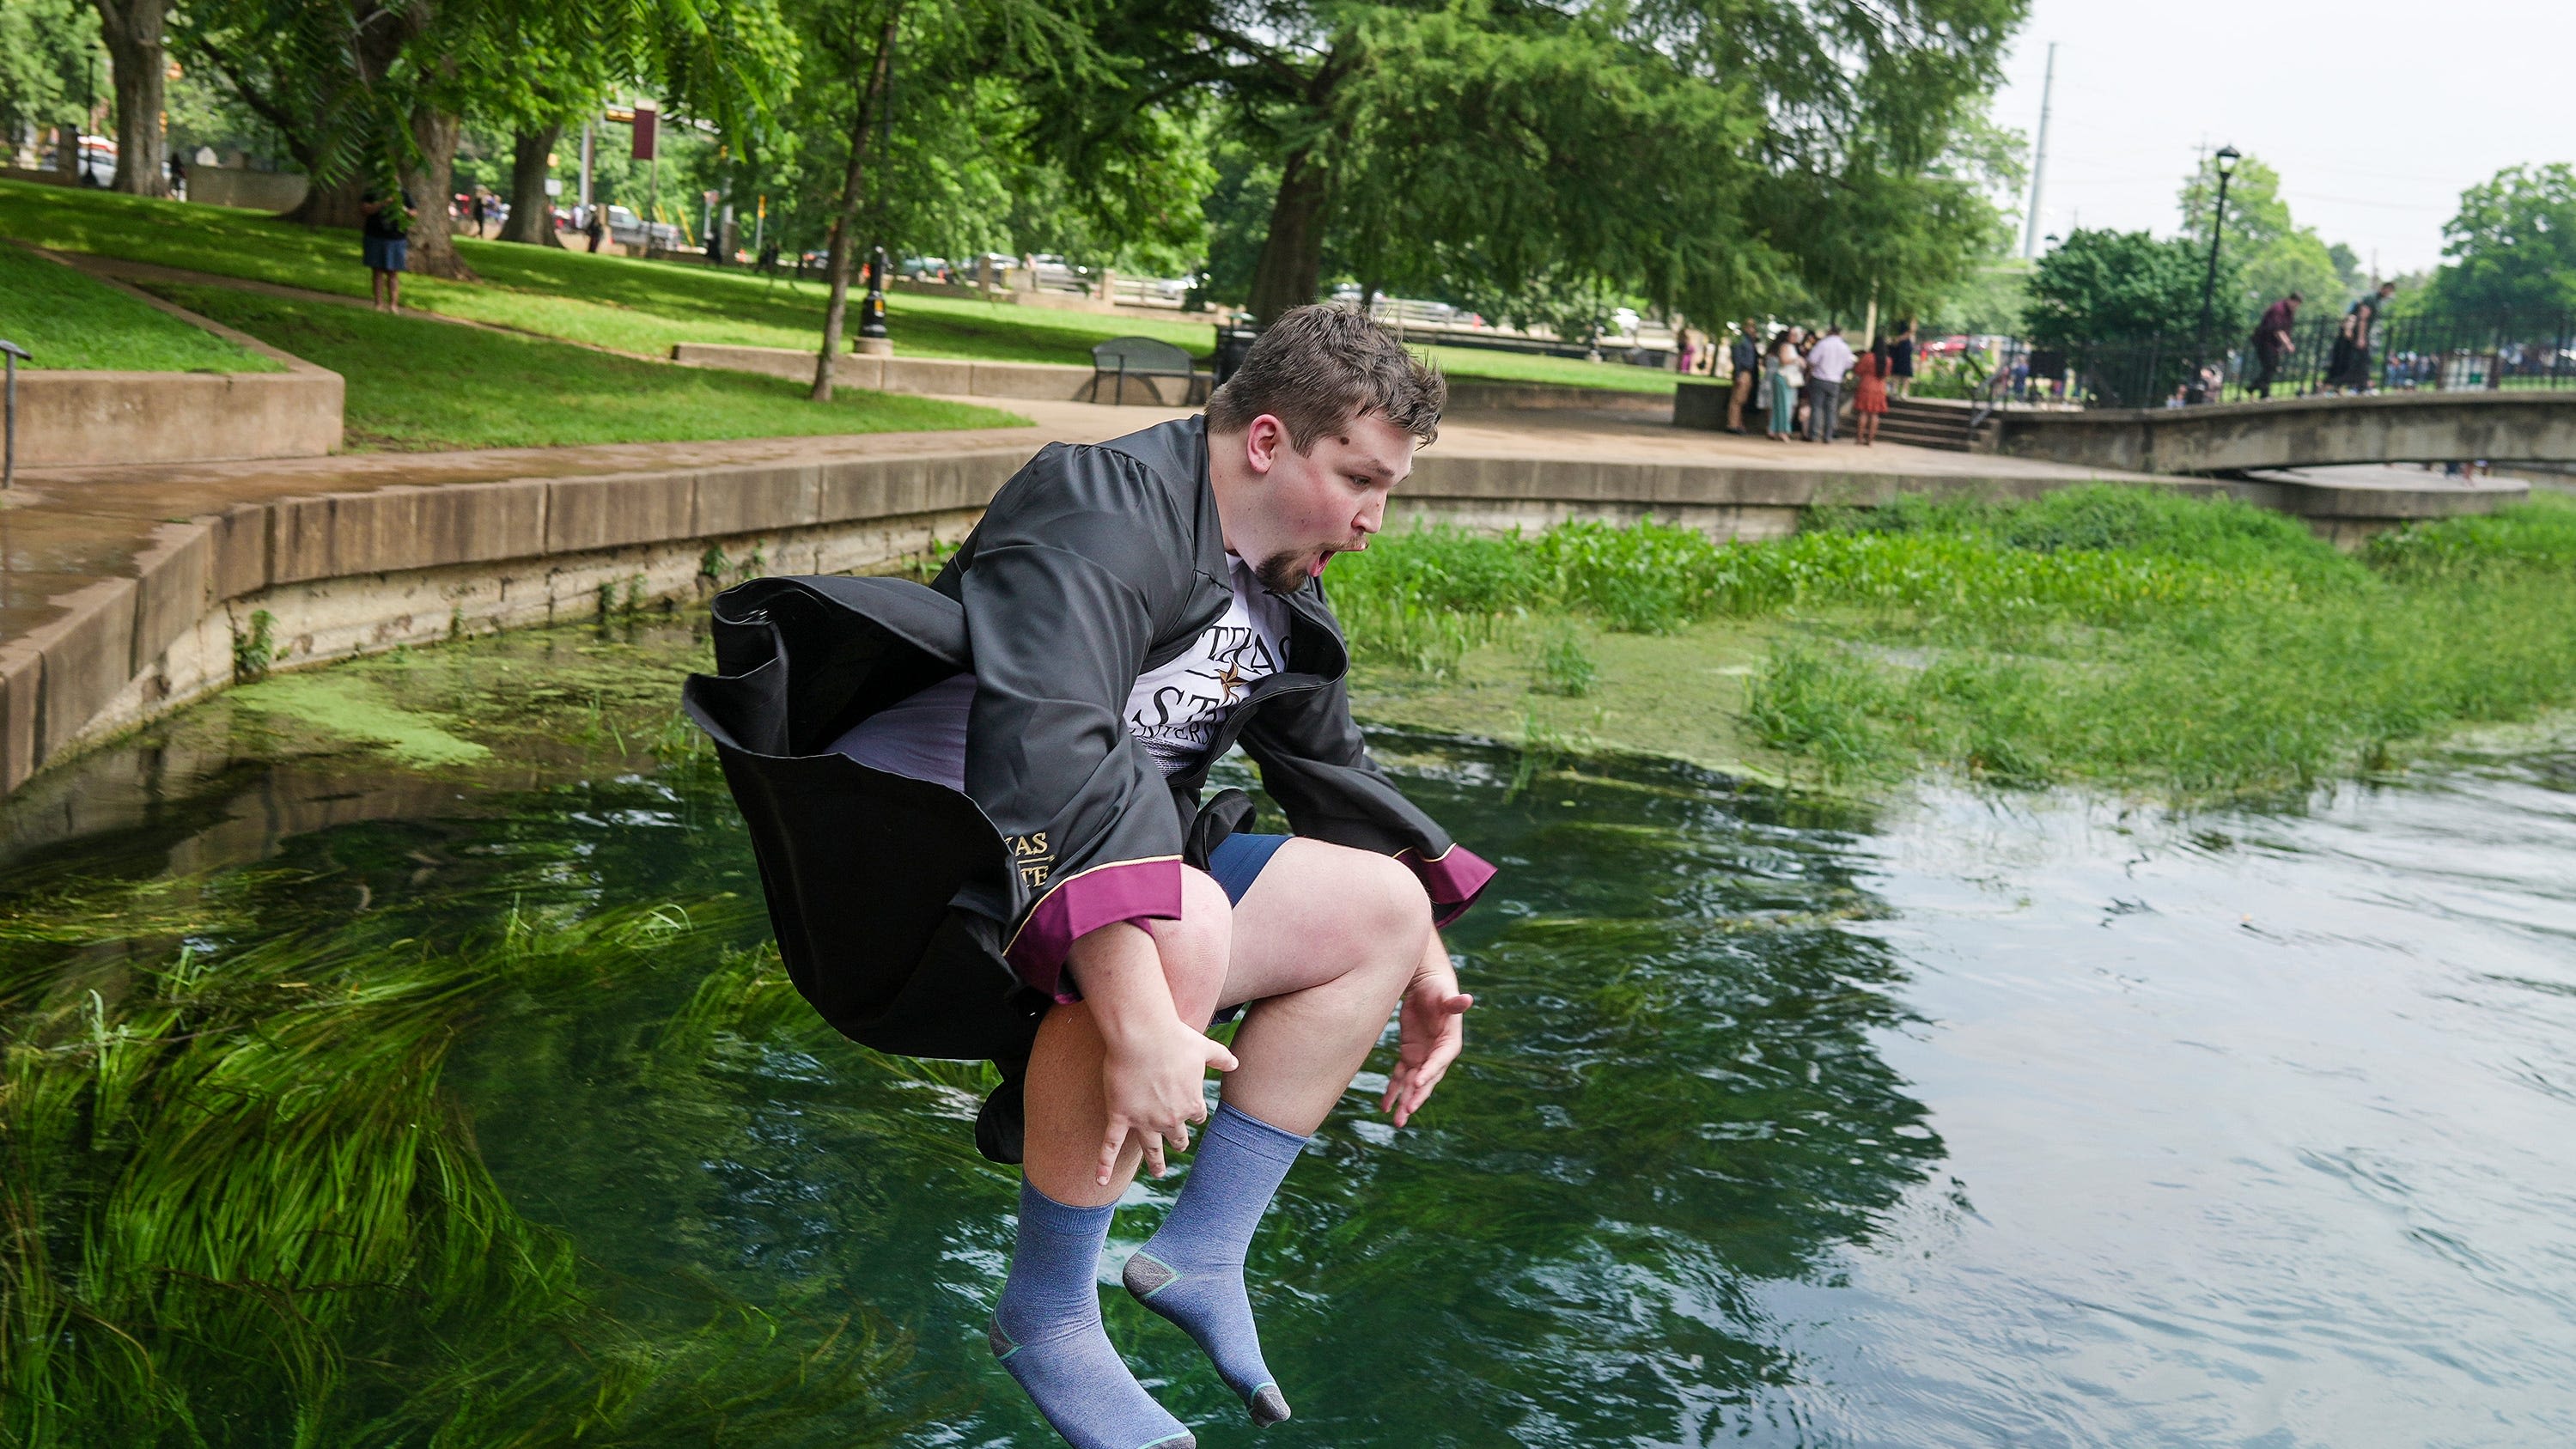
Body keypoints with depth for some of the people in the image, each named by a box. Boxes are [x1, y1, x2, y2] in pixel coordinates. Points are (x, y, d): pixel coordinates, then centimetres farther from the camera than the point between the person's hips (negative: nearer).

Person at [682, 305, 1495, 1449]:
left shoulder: (1281, 599, 11)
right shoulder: (1106, 518, -21)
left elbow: (1335, 776, 24)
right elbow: (1044, 753, -37)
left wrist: (1419, 957, 16)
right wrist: (1140, 1021, -44)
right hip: (913, 858, -10)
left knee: (1385, 906, 2)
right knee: (1182, 924, -38)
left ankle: (1199, 1254, 5)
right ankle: (1047, 1317, -17)